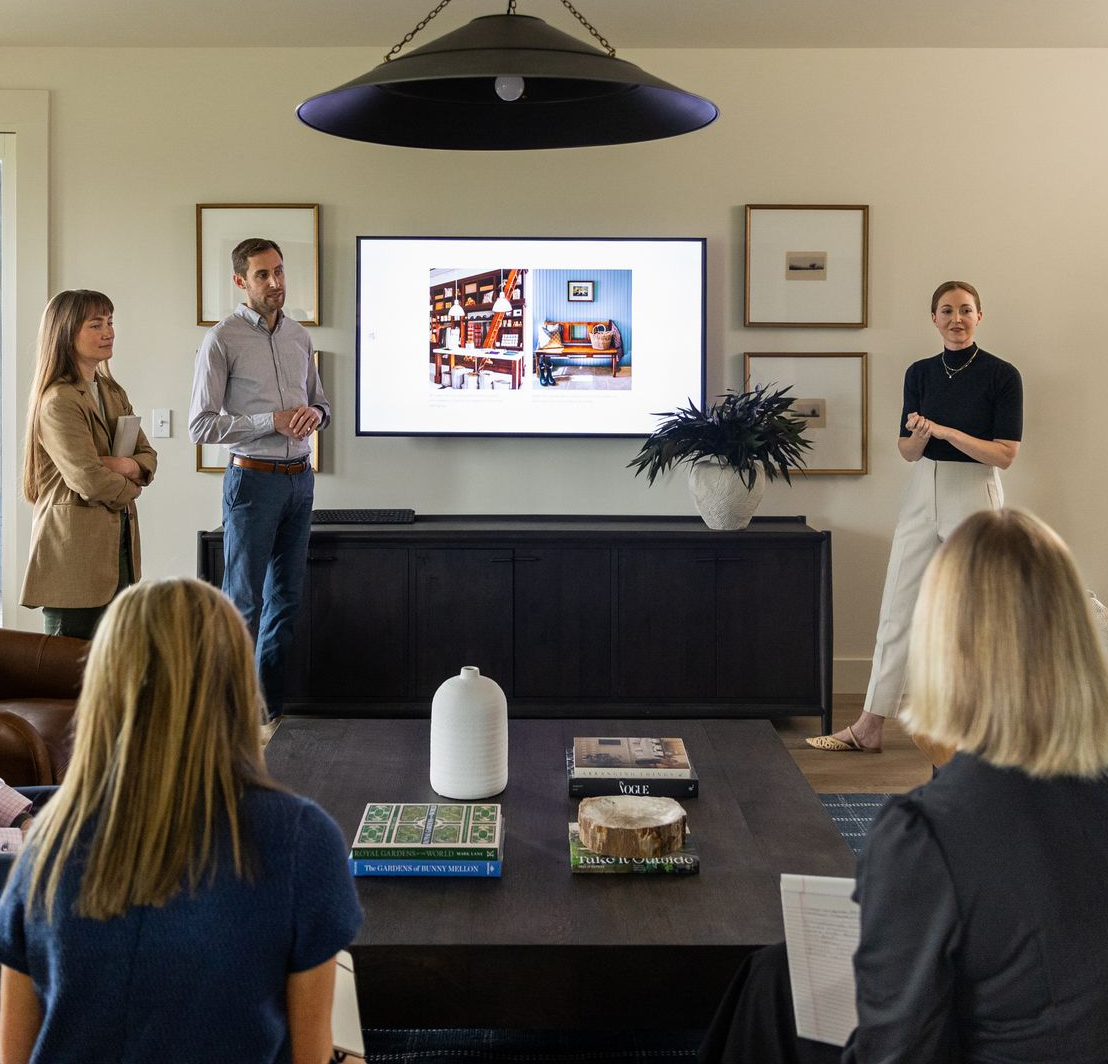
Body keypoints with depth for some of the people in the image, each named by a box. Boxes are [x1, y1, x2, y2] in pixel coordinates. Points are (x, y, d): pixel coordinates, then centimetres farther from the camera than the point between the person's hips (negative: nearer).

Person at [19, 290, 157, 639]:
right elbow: (87, 480, -20)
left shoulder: (113, 394, 15)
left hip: (117, 542, 8)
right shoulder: (59, 401, -14)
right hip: (75, 551, -8)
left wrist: (125, 466, -11)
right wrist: (128, 490, -1)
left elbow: (148, 456, 11)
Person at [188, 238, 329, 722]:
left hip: (299, 479, 7)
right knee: (244, 601, -4)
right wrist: (272, 421, -18)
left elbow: (320, 404, 21)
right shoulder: (222, 340, -8)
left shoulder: (299, 336, 11)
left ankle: (272, 707, 21)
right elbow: (201, 425, -12)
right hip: (254, 479, -6)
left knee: (286, 599, 11)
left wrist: (315, 414, -3)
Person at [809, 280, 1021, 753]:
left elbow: (1005, 453, -11)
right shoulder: (920, 373, 7)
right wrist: (919, 436, -14)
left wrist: (945, 431, -20)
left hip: (975, 496, -5)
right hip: (922, 494, 5)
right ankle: (869, 727, 7)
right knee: (897, 608, 3)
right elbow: (908, 451, 9)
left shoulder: (1002, 376, -7)